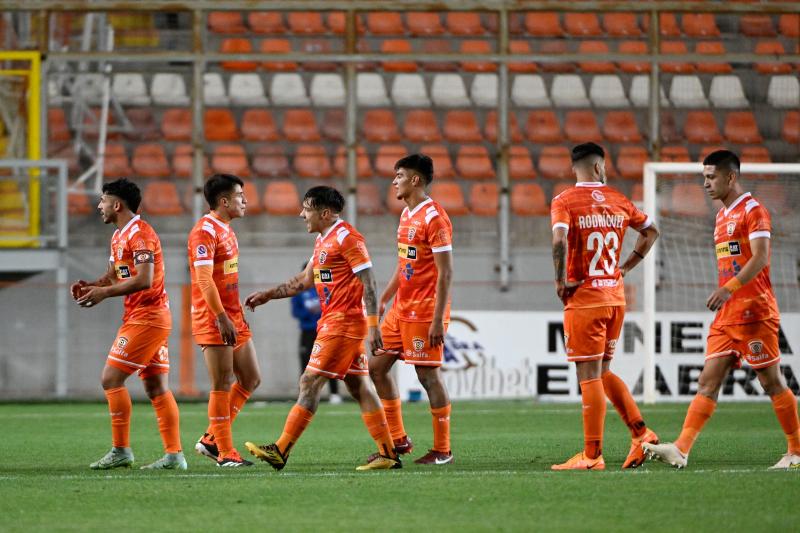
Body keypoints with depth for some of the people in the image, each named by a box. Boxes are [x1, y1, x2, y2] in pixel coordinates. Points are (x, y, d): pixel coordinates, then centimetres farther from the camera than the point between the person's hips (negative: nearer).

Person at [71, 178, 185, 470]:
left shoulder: (139, 234, -15)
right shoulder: (119, 236, 17)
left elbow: (144, 280, -24)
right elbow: (114, 275, 21)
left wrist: (104, 293, -23)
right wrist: (91, 286, 1)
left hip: (146, 319, -10)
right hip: (156, 317, 10)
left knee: (111, 378, -9)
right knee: (156, 387, 6)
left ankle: (121, 450, -6)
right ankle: (174, 454, 3)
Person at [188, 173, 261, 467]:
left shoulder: (226, 230, 16)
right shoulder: (204, 231, -14)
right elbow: (204, 279, -22)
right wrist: (222, 318, -25)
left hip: (233, 318, 10)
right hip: (213, 321, -10)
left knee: (251, 379, 10)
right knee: (222, 385, -6)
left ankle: (211, 439, 16)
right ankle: (224, 452, 0)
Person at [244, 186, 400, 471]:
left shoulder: (346, 237, -12)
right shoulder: (323, 240, 18)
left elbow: (368, 282, -17)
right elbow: (304, 280, 28)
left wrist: (373, 325, -22)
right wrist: (267, 295, 26)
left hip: (341, 324, -10)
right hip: (332, 322, 10)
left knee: (310, 383, -9)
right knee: (358, 386, 8)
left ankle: (281, 450, -9)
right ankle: (387, 453, 8)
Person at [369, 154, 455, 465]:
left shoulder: (434, 218, -15)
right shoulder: (407, 214, 13)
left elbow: (445, 272, -18)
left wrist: (438, 319, -21)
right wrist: (383, 299, 18)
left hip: (424, 312, -10)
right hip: (401, 309, 10)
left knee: (428, 376, -5)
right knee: (377, 367, 9)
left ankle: (442, 450, 3)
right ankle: (398, 440, 17)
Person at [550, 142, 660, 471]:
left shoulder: (564, 202, -7)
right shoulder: (618, 200, 9)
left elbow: (560, 240, -24)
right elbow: (650, 232, 20)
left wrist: (561, 281, -13)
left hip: (584, 298, -5)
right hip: (615, 296, 5)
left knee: (589, 377, -4)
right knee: (603, 373, 19)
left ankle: (592, 456, -3)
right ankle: (641, 434, 11)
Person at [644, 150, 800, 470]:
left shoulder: (753, 210, -9)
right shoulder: (722, 215, 19)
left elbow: (760, 258, -20)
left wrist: (728, 289, -28)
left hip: (754, 311, -9)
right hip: (727, 314, 9)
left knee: (771, 381, -3)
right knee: (708, 381, -2)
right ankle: (681, 449, -12)